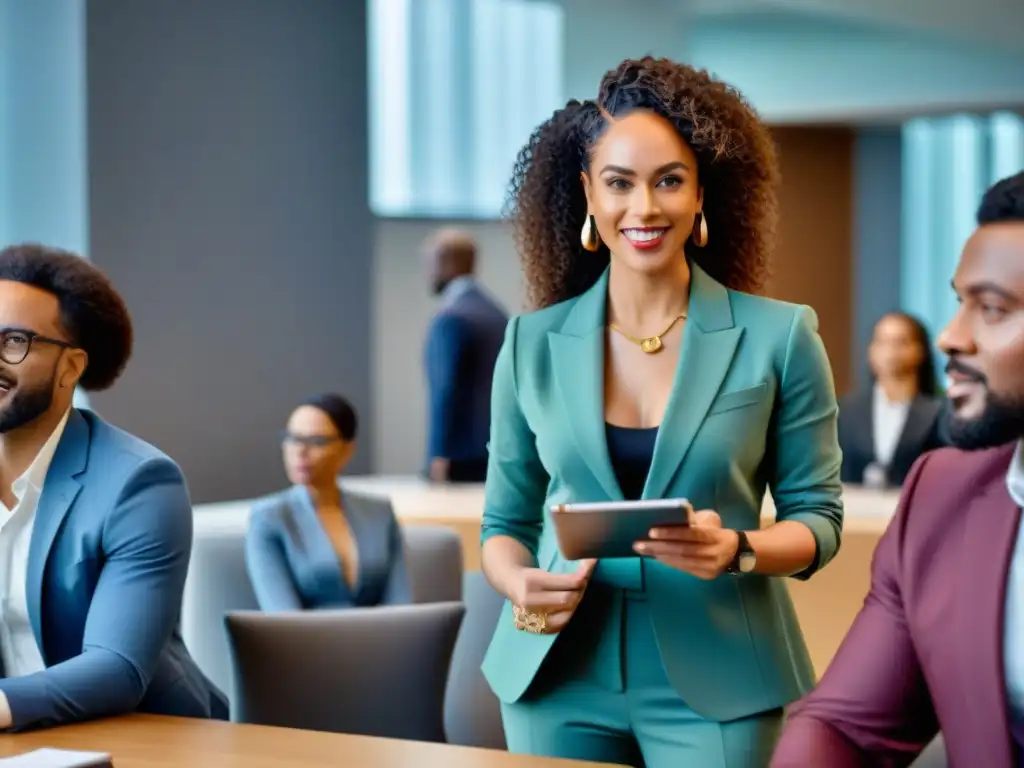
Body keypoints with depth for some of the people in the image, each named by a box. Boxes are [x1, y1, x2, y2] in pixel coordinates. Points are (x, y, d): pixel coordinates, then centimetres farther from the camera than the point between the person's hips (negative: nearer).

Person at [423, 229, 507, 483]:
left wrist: (439, 456, -18)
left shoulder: (451, 318, -12)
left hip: (461, 455, -8)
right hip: (496, 449, 8)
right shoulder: (498, 314, 13)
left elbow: (447, 390, -17)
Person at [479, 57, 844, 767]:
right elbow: (505, 521, 9)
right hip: (558, 680, 2)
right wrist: (519, 586, -12)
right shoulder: (532, 343, 2)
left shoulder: (778, 337, -4)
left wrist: (737, 549, -20)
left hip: (714, 685, -2)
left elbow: (818, 516, 0)